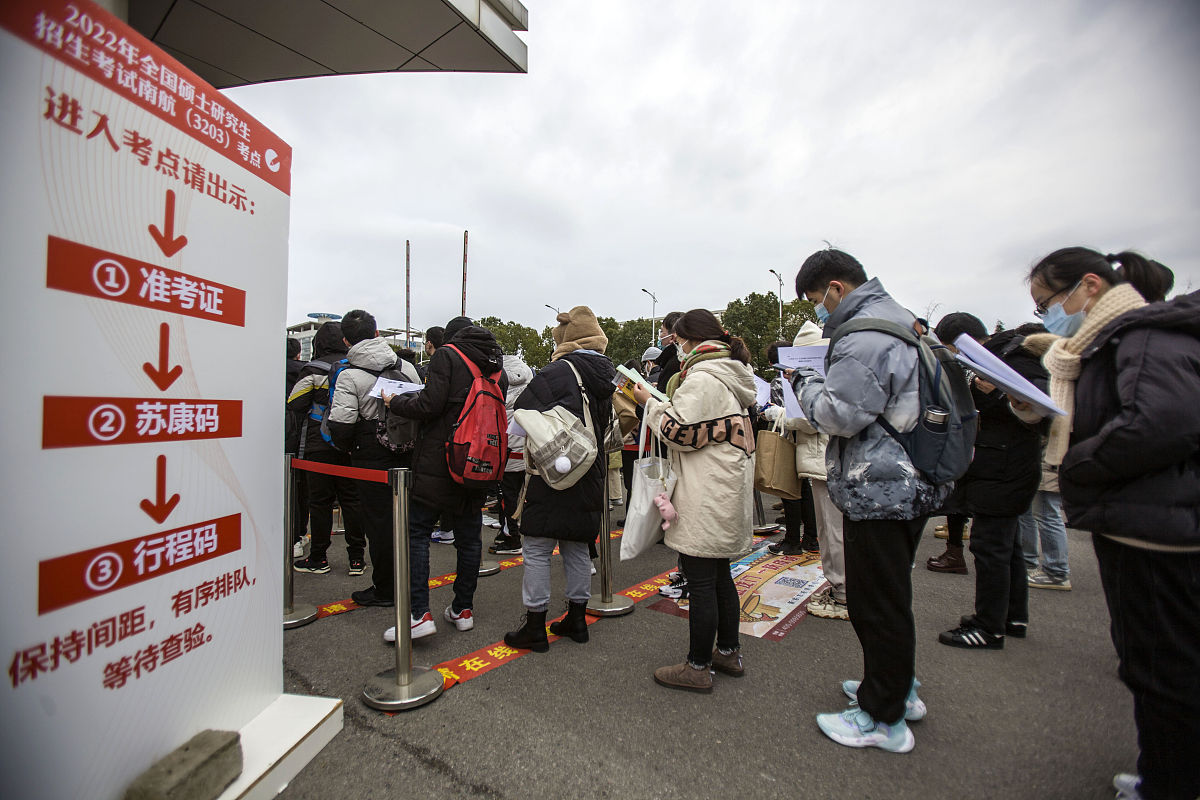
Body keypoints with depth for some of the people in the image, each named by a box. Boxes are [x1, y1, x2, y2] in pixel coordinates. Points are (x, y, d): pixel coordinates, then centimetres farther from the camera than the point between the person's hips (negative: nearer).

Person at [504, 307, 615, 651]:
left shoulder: (559, 371, -15)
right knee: (577, 546, 17)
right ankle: (577, 619, 28)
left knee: (538, 548, 5)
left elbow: (523, 407, -13)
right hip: (589, 475, 7)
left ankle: (534, 627, 14)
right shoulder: (609, 374, 9)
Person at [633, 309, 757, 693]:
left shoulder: (701, 379, -15)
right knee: (720, 576, 20)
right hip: (729, 493, 11)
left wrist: (651, 403, -5)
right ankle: (729, 652, 34)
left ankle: (698, 666, 14)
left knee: (700, 582, 1)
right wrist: (660, 402, 15)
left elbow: (680, 432, -19)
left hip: (707, 499, -11)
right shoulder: (729, 376, 17)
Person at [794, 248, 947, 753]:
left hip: (879, 491, -11)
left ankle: (883, 719, 19)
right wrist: (819, 383, 10)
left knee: (876, 603, 3)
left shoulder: (865, 338, -20)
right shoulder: (898, 320, 15)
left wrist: (805, 385, -7)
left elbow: (840, 415, -23)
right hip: (910, 484, 11)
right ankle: (899, 687, 40)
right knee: (890, 595, 23)